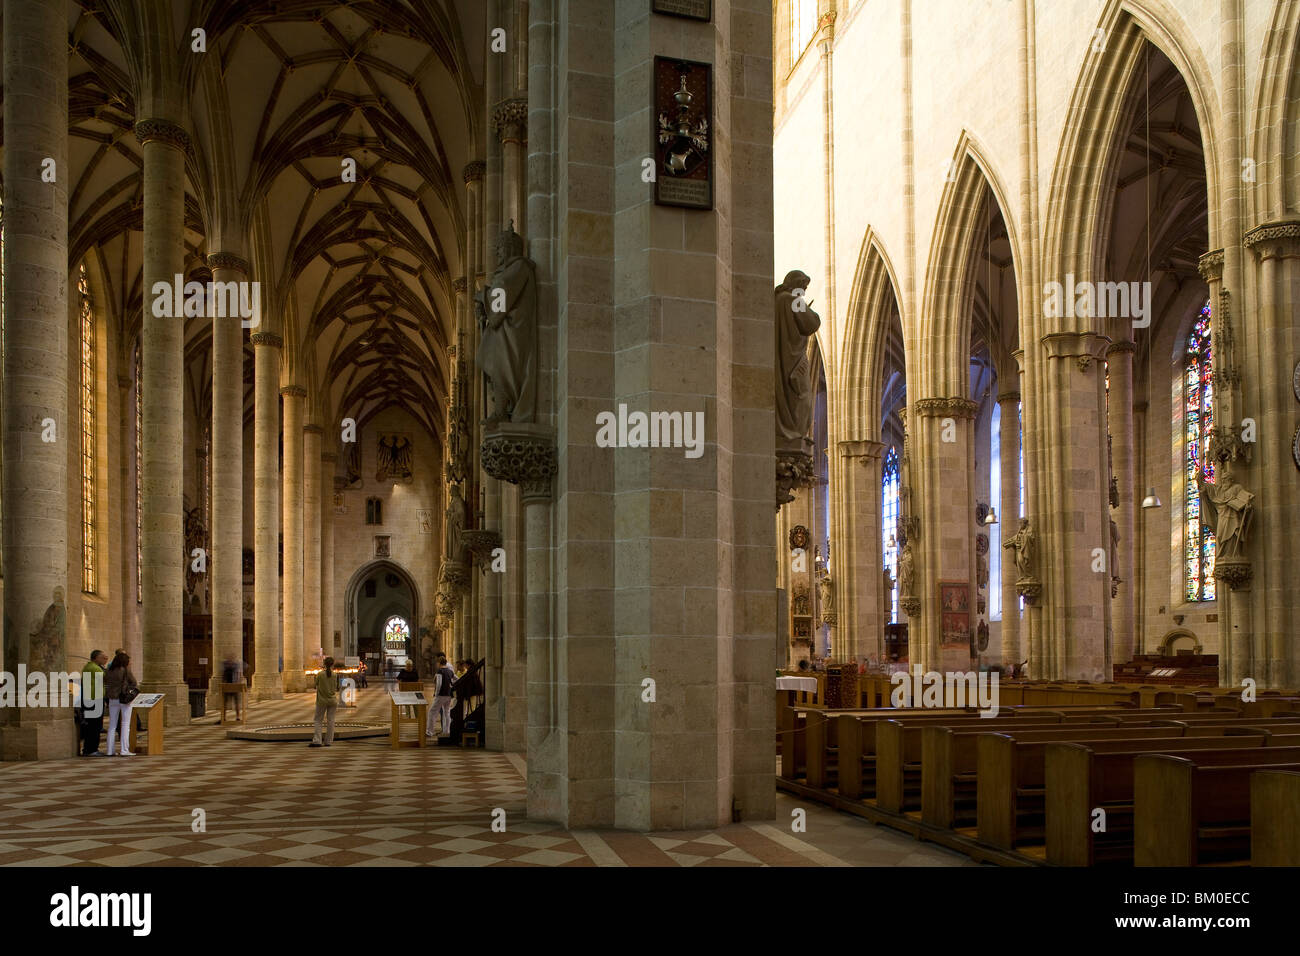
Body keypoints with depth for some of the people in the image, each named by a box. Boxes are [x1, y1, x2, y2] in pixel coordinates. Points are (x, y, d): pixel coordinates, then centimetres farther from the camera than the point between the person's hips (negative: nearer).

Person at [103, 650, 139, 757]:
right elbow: (133, 682, -3)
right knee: (125, 724, 1)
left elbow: (106, 683, 6)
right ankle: (124, 750, -4)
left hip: (112, 699, 4)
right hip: (125, 699, -4)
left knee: (112, 725, 11)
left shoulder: (108, 672, 2)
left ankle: (110, 750, 11)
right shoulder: (126, 670, -10)